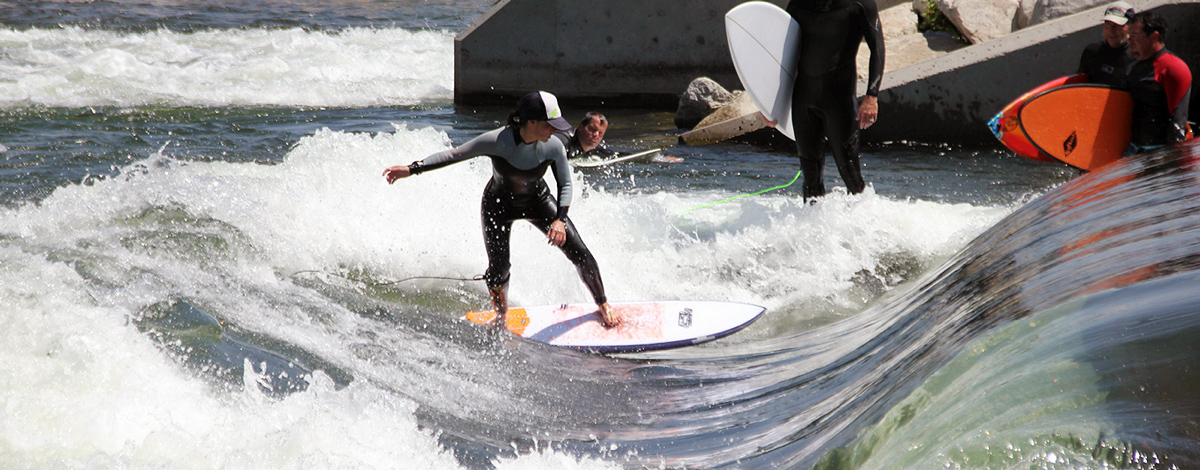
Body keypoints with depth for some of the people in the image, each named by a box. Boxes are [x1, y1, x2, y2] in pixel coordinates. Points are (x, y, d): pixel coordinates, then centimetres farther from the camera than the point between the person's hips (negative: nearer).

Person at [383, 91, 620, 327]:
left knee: (580, 254, -5)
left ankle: (603, 305, 19)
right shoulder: (497, 141, -34)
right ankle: (501, 315, 20)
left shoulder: (554, 147, -25)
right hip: (499, 206, -2)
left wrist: (560, 219, -23)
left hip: (538, 202, 2)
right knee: (499, 269, -13)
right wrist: (411, 169, -25)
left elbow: (565, 185, -9)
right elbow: (453, 155, -22)